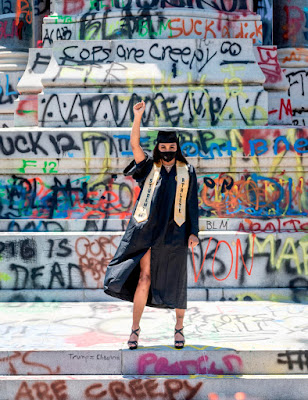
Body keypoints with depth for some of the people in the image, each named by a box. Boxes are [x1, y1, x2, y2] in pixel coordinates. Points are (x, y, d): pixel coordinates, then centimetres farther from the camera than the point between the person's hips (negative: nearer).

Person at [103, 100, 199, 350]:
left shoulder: (187, 172, 9)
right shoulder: (150, 167, 9)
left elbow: (192, 203, 6)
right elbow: (134, 144, -5)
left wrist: (194, 232, -2)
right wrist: (138, 116, -15)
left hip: (174, 233, 0)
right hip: (148, 230, 0)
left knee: (176, 281, 5)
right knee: (144, 278, -5)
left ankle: (179, 327, 22)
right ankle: (135, 328, 5)